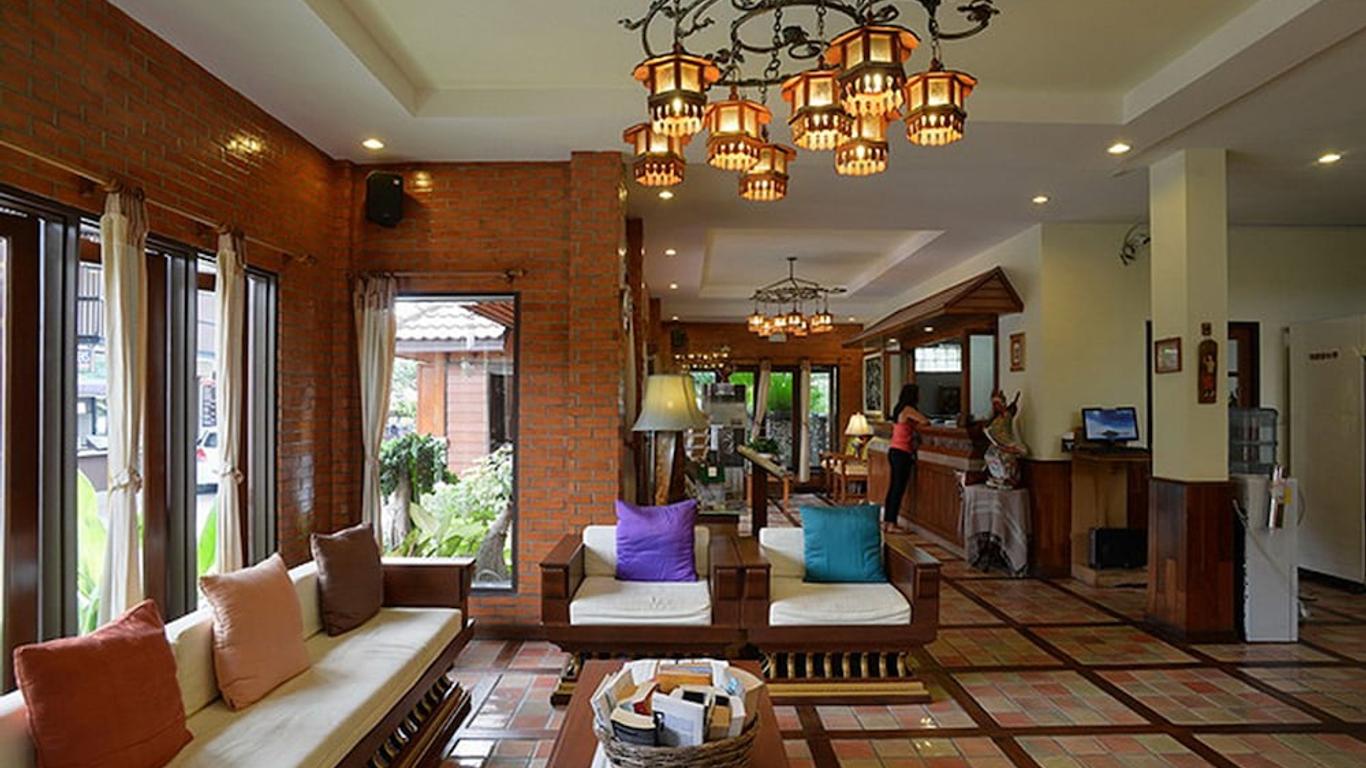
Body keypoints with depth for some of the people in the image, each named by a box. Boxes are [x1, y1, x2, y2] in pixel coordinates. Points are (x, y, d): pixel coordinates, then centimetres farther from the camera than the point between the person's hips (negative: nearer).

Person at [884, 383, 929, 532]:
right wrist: (924, 419, 4)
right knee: (899, 488, -4)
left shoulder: (899, 409, 14)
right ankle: (892, 524, -1)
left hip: (894, 452, 9)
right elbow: (925, 421, -18)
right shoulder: (908, 409, -12)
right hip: (902, 453, -9)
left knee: (893, 487, 12)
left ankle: (886, 522, 16)